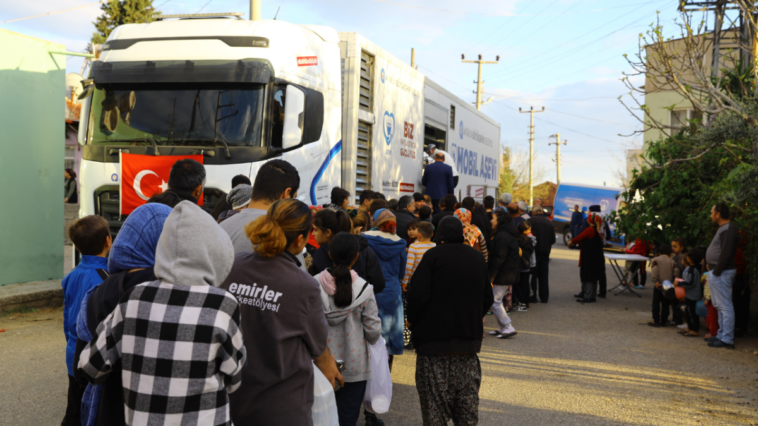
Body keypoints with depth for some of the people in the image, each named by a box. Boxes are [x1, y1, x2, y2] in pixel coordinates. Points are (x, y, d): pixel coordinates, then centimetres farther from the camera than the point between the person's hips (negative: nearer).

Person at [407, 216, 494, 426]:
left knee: (435, 398, 0)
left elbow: (418, 294, -16)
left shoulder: (434, 255, -10)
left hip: (435, 337, -5)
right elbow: (488, 298, 14)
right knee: (467, 397, 13)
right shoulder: (478, 258, 9)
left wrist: (413, 322, -1)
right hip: (470, 337, 5)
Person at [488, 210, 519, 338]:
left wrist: (490, 276, -18)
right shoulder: (509, 234, 15)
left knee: (494, 301, -4)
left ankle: (508, 327, -3)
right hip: (510, 274, 10)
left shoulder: (501, 236, -18)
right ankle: (503, 328, 20)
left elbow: (499, 259, -21)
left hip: (502, 275, -10)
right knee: (500, 301, 16)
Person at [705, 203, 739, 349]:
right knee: (720, 306, 16)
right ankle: (722, 335, 24)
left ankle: (727, 340, -7)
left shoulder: (729, 229, -16)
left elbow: (726, 254, -23)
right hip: (717, 272, 11)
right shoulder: (724, 228, 17)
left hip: (722, 273, -11)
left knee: (725, 306, -8)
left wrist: (716, 271, -20)